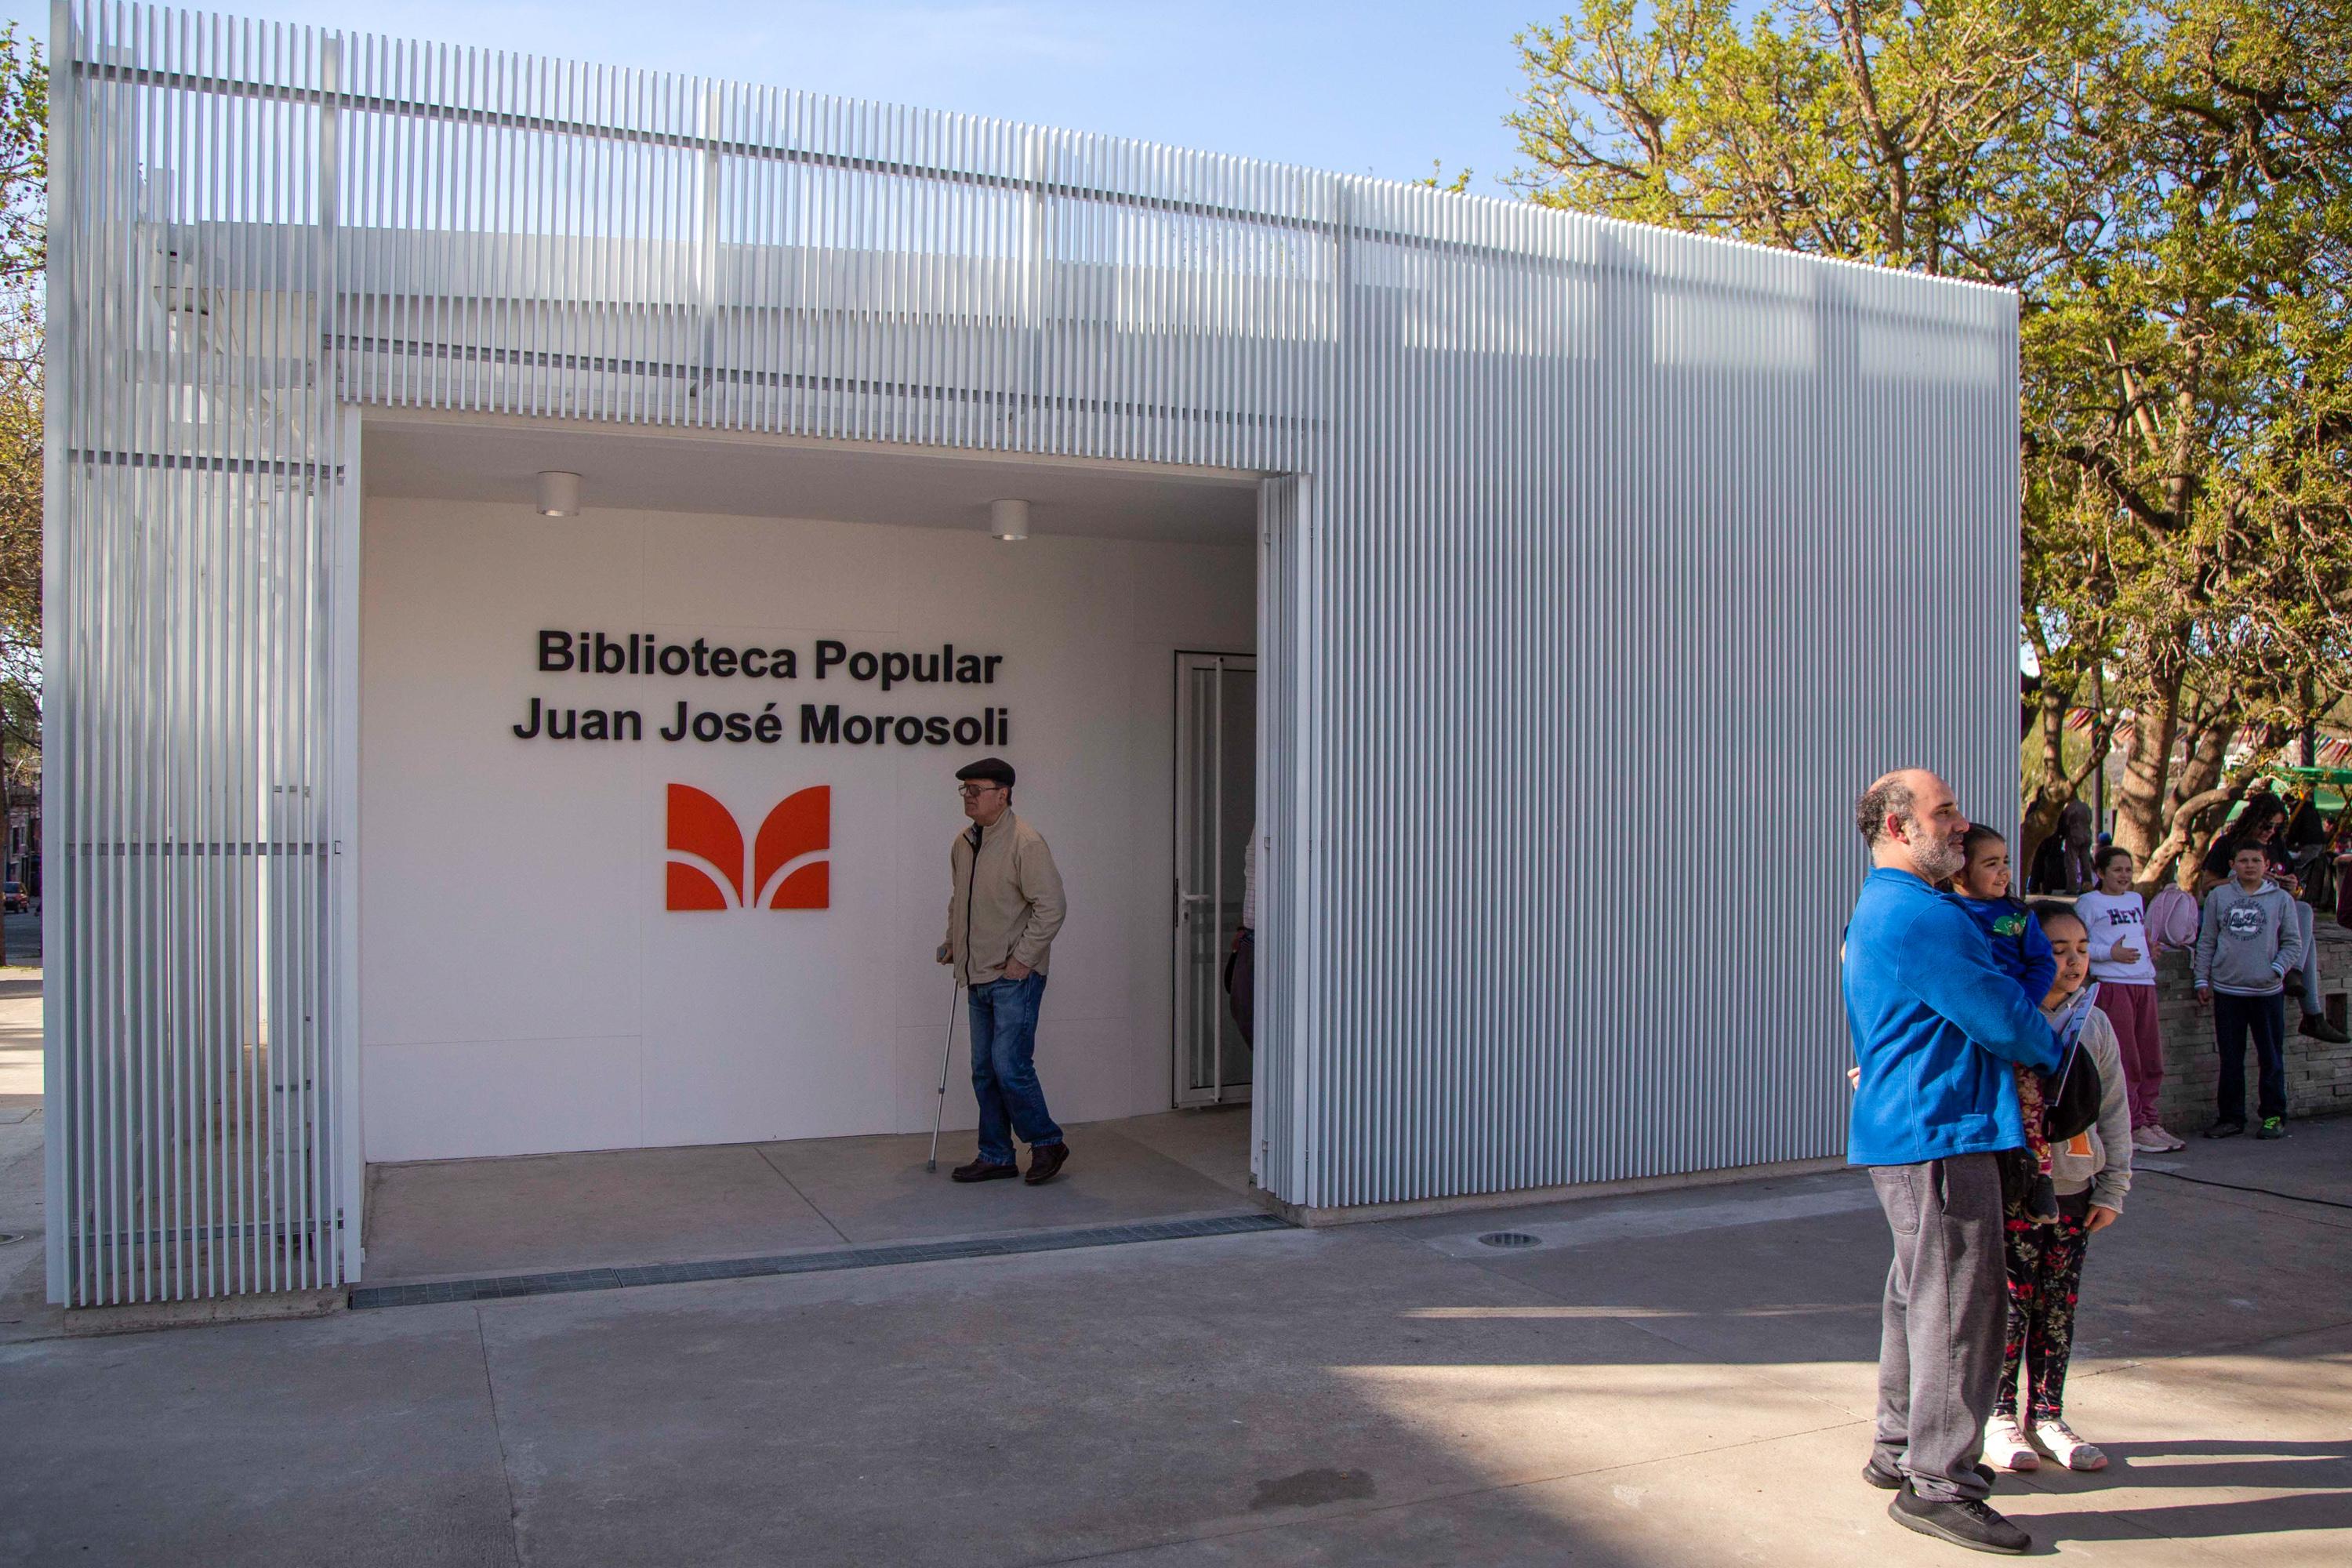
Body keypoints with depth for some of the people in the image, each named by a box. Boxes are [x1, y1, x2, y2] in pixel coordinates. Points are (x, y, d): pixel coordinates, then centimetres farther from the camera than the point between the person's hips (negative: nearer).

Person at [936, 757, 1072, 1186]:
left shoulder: (1025, 842, -14)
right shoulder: (962, 844, 11)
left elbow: (1051, 906, -18)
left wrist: (1022, 959, -17)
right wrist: (953, 941, 12)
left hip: (1015, 977, -8)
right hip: (979, 977, 8)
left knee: (1010, 1065, -10)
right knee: (984, 1070, 12)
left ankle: (1047, 1143, 9)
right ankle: (995, 1157, 22)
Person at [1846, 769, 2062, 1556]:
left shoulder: (1881, 910, 17)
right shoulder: (1917, 916, -19)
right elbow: (2003, 1018, -16)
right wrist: (2049, 1053, 6)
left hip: (1904, 1133, 11)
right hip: (1939, 1136, -11)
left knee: (1919, 1293, 19)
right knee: (1957, 1304, -5)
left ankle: (1899, 1447, 30)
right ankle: (1937, 1484, 2)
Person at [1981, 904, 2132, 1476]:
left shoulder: (2095, 1024, 5)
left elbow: (2114, 1111, 11)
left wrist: (2112, 1189, 9)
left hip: (2073, 1190, 5)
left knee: (2059, 1308, 10)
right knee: (2010, 1303, 0)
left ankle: (2046, 1417, 24)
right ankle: (1999, 1417, 16)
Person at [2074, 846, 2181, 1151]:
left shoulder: (2137, 900, 22)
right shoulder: (2088, 902, 0)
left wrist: (2151, 949, 12)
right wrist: (2110, 953, -16)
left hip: (2145, 983, 7)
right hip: (2113, 985, -7)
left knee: (2152, 1060, 6)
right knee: (2126, 1060, -7)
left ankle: (2150, 1123, 13)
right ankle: (2135, 1128, -3)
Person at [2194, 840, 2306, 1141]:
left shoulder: (2281, 899, 3)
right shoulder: (2218, 896, 6)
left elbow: (2292, 944, 5)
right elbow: (2206, 942, 8)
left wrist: (2277, 969, -10)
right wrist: (2202, 980, 5)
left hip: (2268, 991, -1)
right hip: (2226, 990, 1)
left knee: (2271, 1058, 4)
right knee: (2230, 1060, 7)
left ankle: (2273, 1116, 14)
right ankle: (2231, 1117, 14)